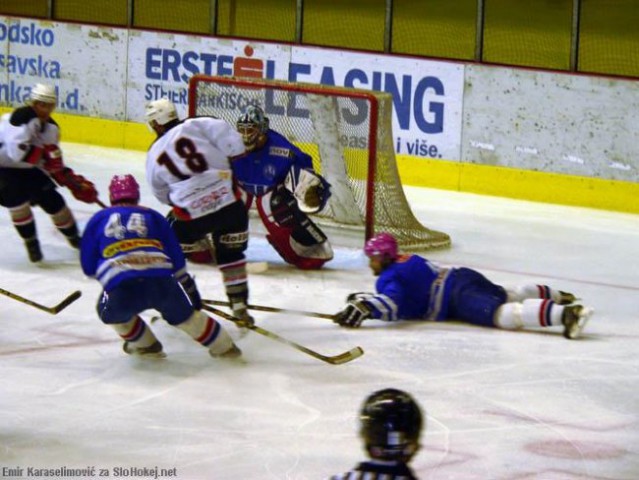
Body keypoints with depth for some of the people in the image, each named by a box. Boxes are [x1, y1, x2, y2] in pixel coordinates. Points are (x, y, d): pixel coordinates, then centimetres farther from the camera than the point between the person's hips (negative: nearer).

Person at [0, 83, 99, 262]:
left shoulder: (51, 127, -2)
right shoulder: (22, 117, -28)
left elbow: (54, 164, 5)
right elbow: (16, 150, -39)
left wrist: (76, 182, -3)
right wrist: (45, 155, -34)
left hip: (27, 168, 7)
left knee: (52, 200, 4)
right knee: (17, 199, -25)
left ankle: (75, 238, 26)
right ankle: (31, 243, -3)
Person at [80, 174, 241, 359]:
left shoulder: (98, 219, 22)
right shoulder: (153, 217, 25)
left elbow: (88, 267, 22)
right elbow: (177, 262, 24)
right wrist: (192, 294, 34)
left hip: (121, 289, -2)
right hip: (162, 284, 2)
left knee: (110, 312, 33)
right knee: (183, 314, 30)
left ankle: (145, 344, 33)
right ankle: (223, 346, 33)